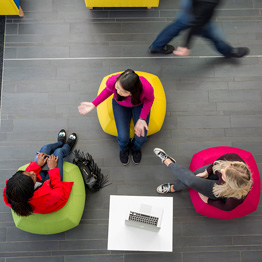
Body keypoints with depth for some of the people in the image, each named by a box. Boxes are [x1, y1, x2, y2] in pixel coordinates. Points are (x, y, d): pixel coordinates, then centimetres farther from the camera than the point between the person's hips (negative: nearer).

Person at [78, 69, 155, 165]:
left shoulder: (146, 88, -43)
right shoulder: (112, 81, -39)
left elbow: (150, 99, -16)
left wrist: (142, 119, -25)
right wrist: (93, 104, -15)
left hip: (140, 104, 0)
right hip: (120, 104, 1)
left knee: (141, 138, -12)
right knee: (123, 138, -14)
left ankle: (135, 148, 30)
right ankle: (124, 149, 28)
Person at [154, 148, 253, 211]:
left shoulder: (237, 196, -42)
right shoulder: (234, 158, -38)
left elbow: (227, 207, -19)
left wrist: (208, 201, -8)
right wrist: (207, 172, -13)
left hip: (219, 192, -3)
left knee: (191, 181, -12)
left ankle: (167, 162, 17)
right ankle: (174, 188, 24)